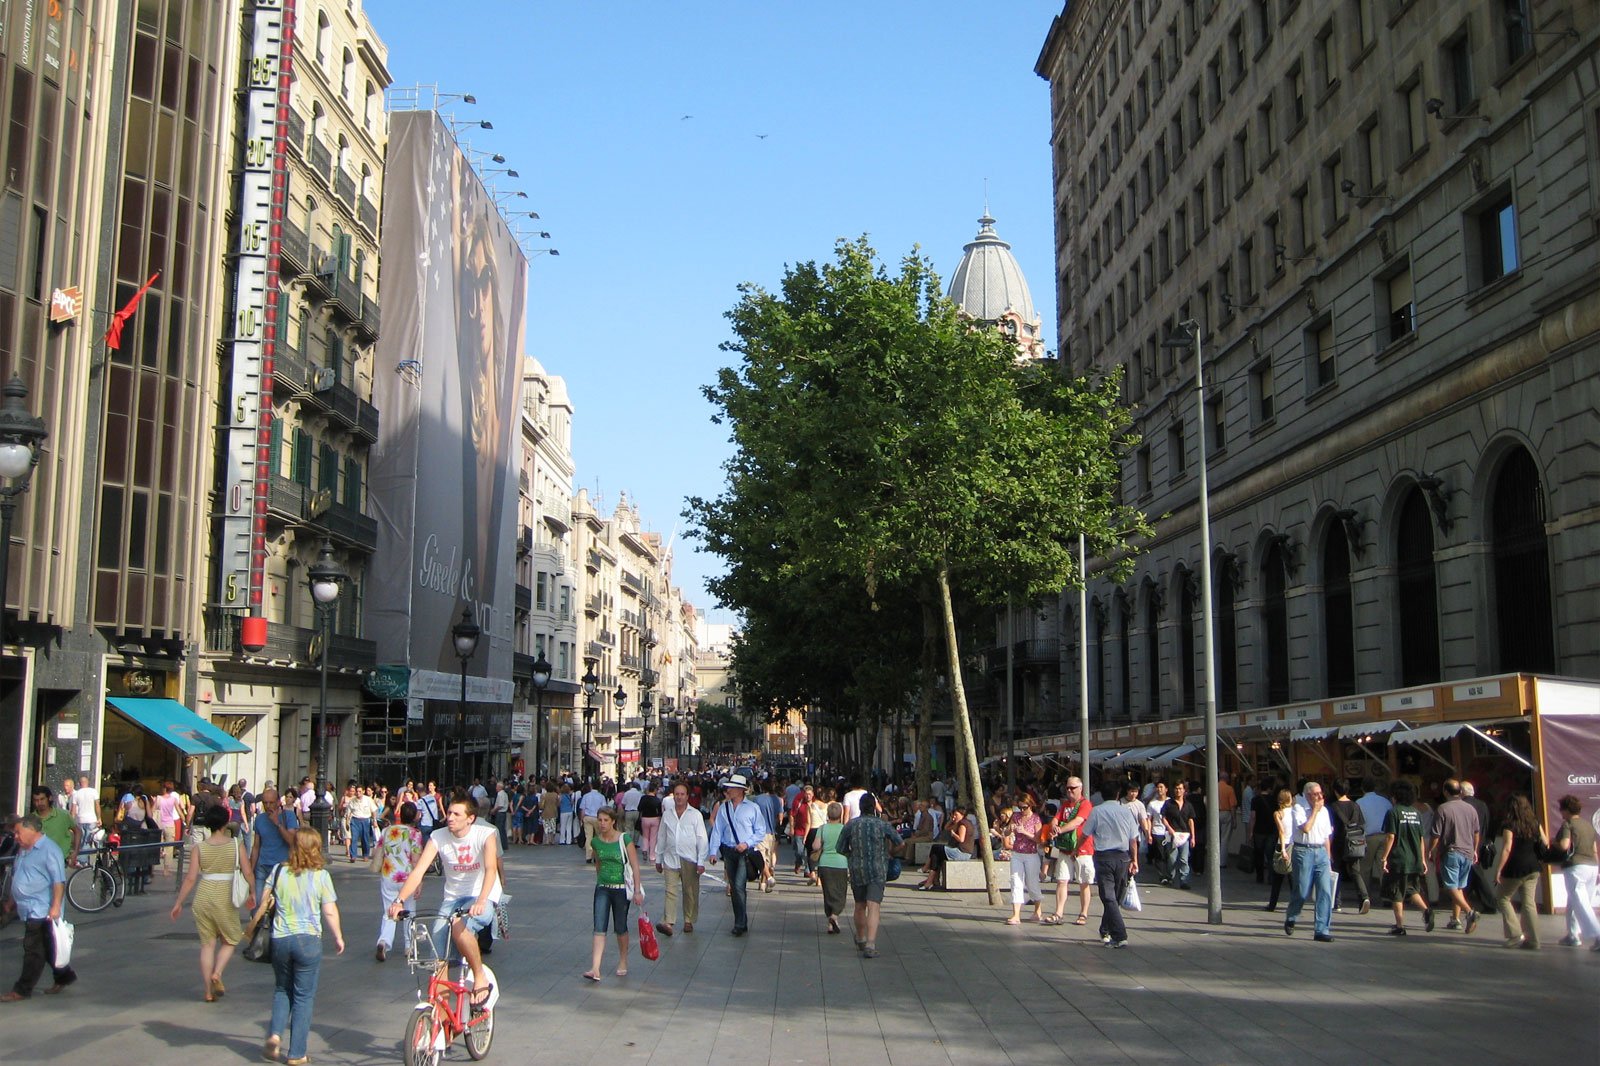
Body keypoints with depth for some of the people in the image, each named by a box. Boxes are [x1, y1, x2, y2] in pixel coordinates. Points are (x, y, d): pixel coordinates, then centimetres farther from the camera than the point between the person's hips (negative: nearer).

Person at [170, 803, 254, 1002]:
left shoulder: (199, 847, -1)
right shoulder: (236, 845, -4)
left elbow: (190, 878, -4)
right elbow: (247, 872, -5)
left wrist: (178, 902, 5)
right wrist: (252, 893, 12)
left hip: (203, 896, 2)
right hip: (225, 897, -2)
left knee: (207, 943, 11)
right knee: (229, 940, 17)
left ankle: (209, 991, 11)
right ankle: (217, 973, -7)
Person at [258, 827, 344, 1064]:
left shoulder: (279, 872, -1)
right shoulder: (320, 876, -8)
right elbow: (330, 912, -7)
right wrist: (338, 937, 7)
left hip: (280, 939, 3)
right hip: (308, 940, -3)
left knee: (282, 990, 23)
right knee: (304, 996, 7)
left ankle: (275, 1034, 3)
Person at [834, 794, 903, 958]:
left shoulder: (851, 825, -3)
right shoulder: (883, 825, -6)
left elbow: (840, 849, 1)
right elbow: (899, 843, 1)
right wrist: (887, 852, 20)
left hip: (857, 870, 2)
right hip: (878, 871, -2)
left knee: (860, 906, 19)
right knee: (873, 907, -8)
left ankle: (861, 940, 36)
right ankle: (870, 945, -21)